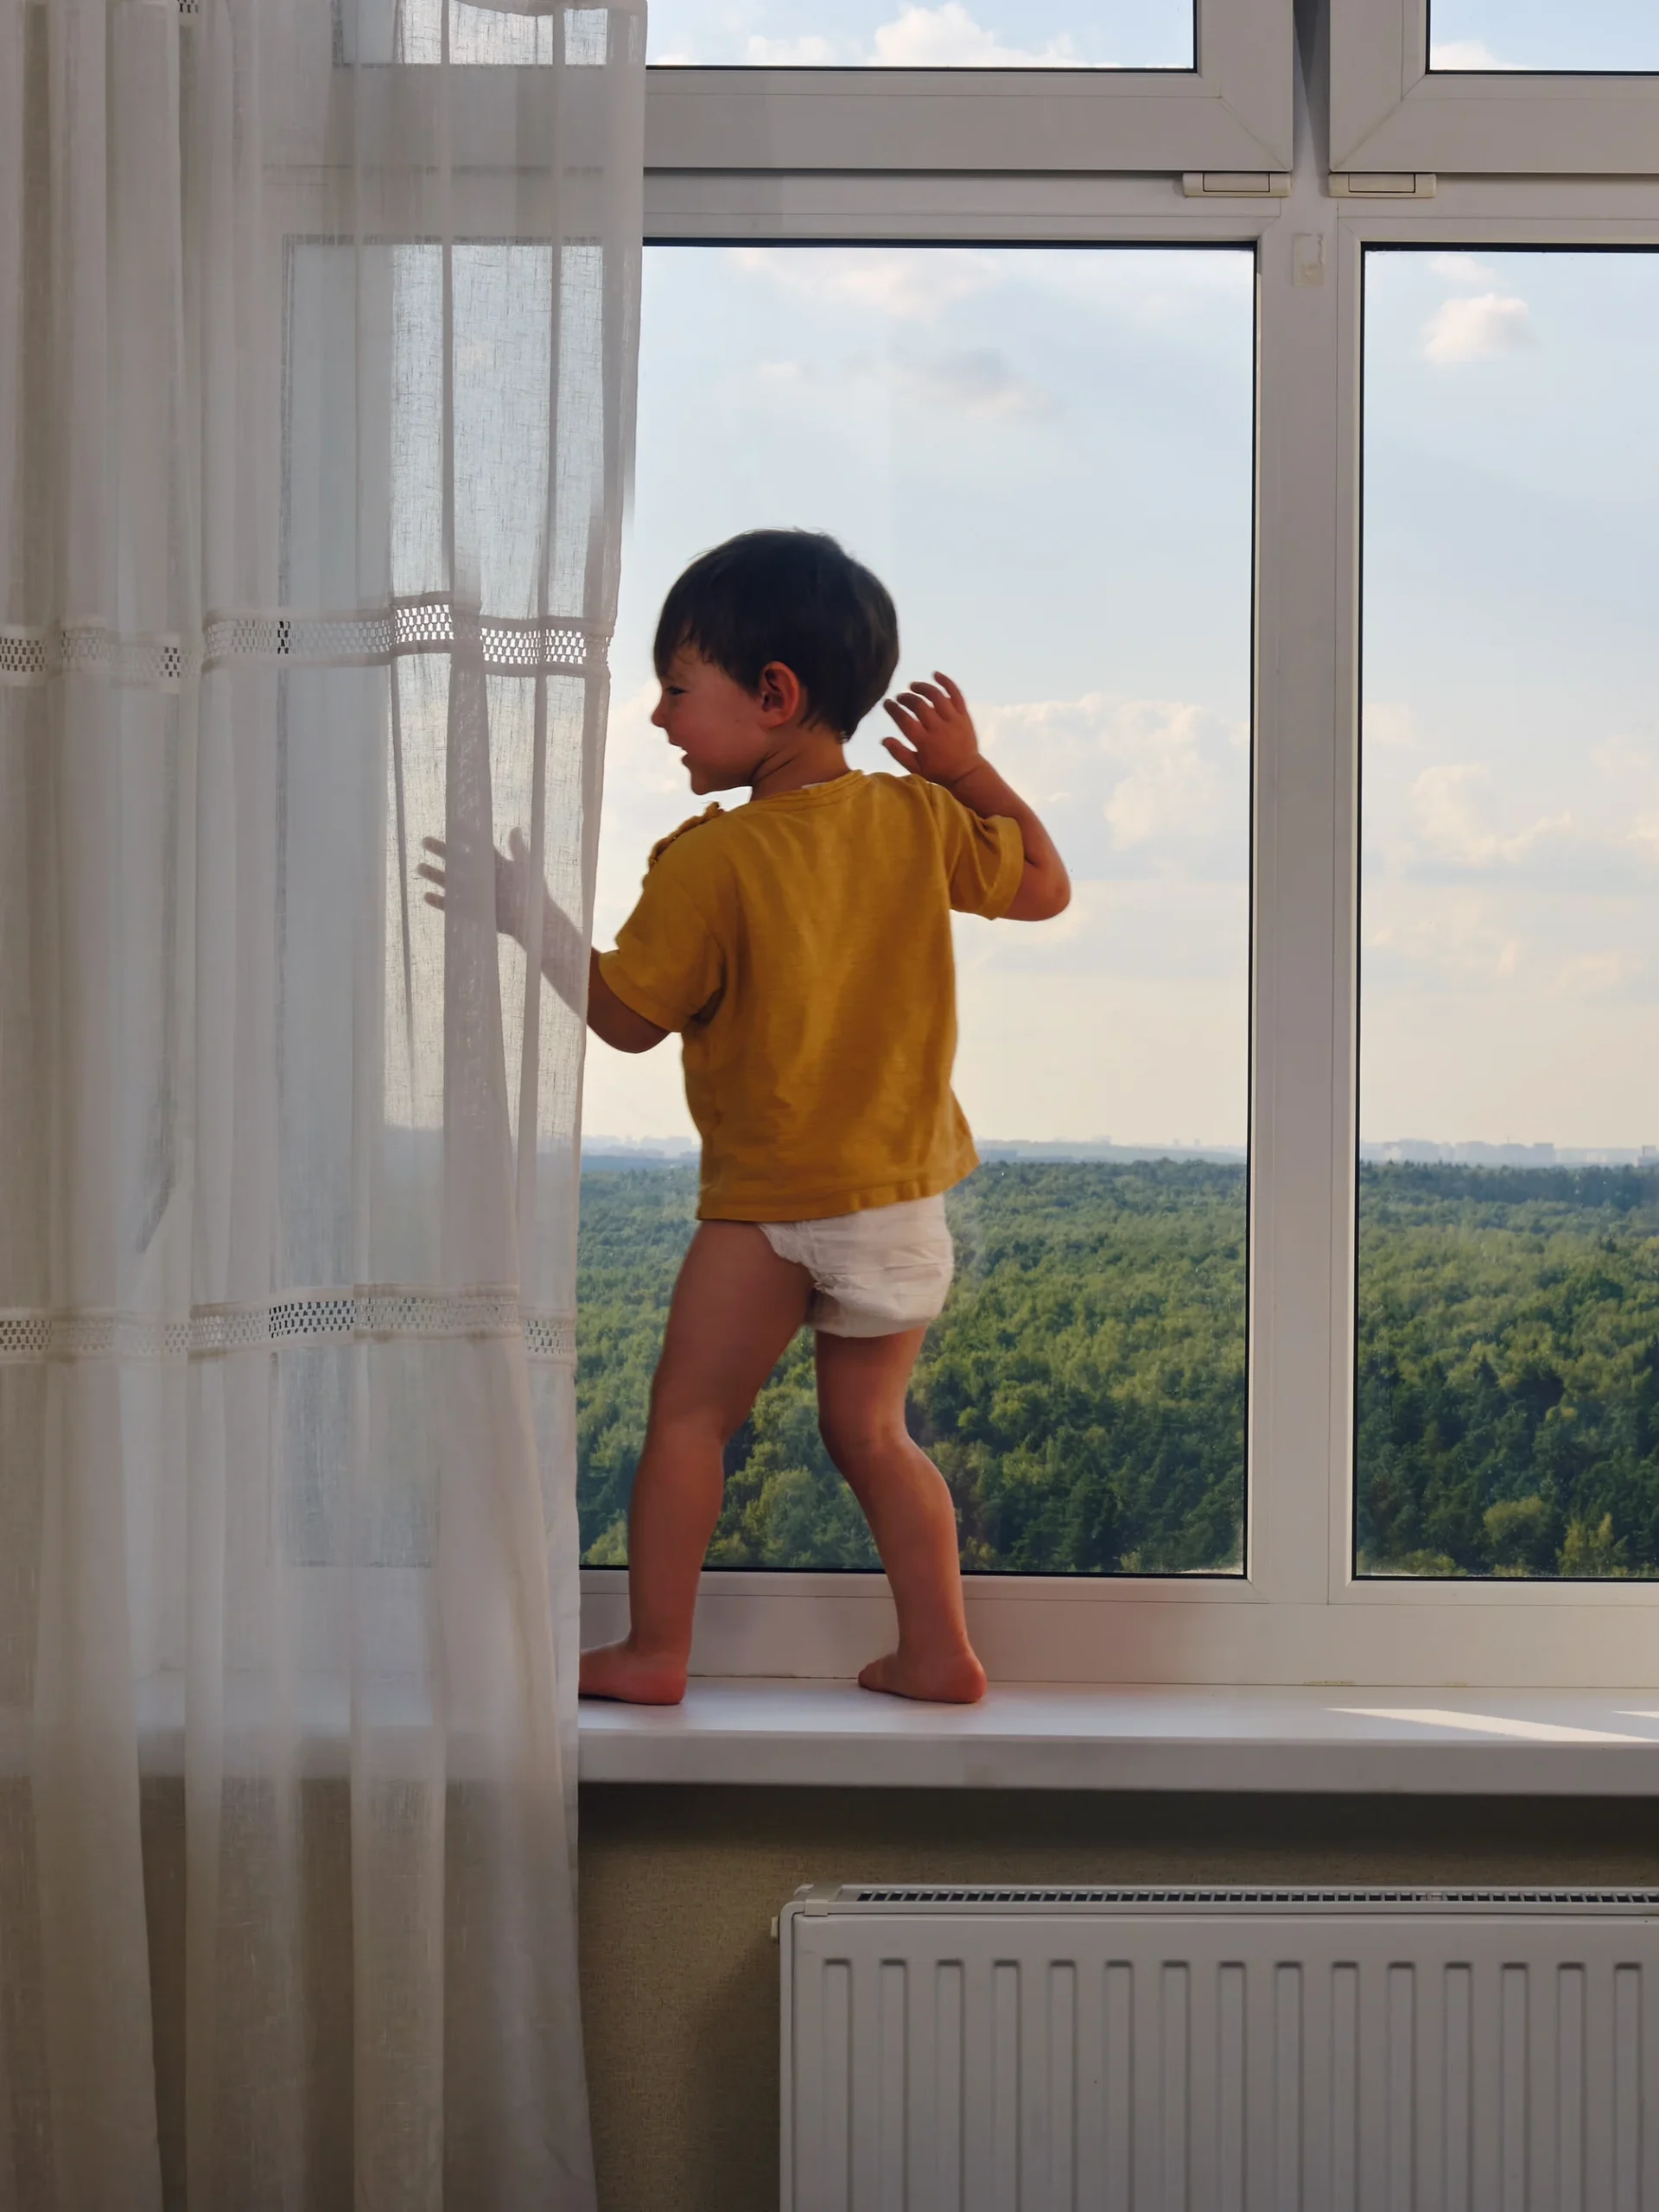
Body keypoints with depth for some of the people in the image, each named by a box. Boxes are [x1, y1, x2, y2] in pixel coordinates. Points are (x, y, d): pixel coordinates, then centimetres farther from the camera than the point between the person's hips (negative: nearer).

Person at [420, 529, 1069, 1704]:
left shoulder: (708, 863, -16)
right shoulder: (917, 822, -3)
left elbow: (627, 1017, -8)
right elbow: (1045, 888, 11)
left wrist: (529, 916, 2)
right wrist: (971, 770, 16)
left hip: (768, 1201, -5)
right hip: (906, 1195, 5)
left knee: (689, 1415, 6)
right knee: (869, 1431, 15)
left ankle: (656, 1649, 9)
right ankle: (939, 1649, 13)